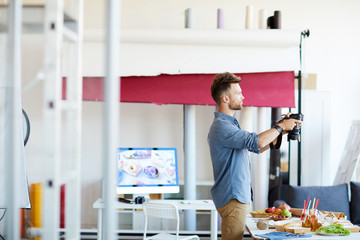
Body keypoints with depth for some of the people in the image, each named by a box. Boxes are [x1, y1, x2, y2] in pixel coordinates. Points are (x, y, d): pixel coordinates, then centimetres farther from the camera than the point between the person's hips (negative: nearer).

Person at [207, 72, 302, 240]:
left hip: (238, 195, 10)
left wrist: (280, 131, 12)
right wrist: (280, 127, -12)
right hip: (232, 198, -10)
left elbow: (256, 148, 22)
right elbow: (256, 142, -28)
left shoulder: (229, 123, 18)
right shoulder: (221, 126, -18)